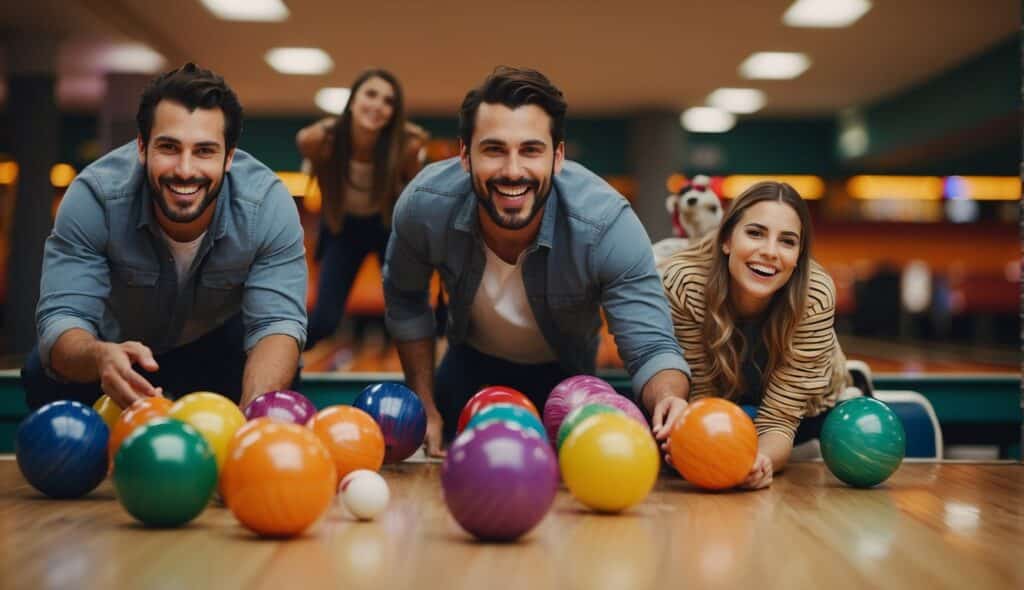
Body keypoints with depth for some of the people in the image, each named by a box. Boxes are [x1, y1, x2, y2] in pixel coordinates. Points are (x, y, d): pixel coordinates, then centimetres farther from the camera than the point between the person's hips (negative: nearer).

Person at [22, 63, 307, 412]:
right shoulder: (94, 197, -31)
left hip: (219, 343, 1)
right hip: (117, 347, -1)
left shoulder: (268, 204, -29)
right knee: (44, 377, -26)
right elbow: (62, 317, -34)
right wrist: (99, 357, -59)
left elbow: (278, 322, -32)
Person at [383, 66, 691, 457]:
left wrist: (669, 399, -63)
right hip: (470, 366, 1)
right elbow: (405, 301, -9)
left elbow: (651, 348, -39)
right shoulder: (424, 205, -30)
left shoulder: (608, 224, -37)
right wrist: (425, 409, -8)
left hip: (565, 376, -1)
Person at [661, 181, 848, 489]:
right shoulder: (683, 282, -37)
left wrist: (763, 460, -58)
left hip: (802, 402, 2)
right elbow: (701, 395, -29)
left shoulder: (815, 296, -38)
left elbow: (779, 416, -34)